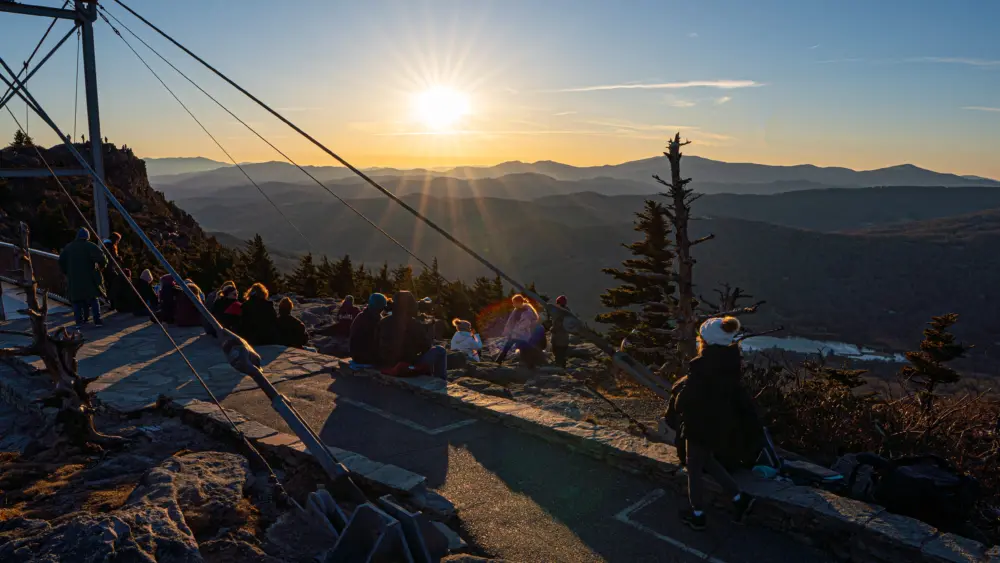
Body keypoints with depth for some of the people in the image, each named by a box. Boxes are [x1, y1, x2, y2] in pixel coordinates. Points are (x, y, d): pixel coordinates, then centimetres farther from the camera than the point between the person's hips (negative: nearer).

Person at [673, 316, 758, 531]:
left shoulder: (702, 365, -27)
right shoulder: (730, 361, -3)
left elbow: (687, 397, -19)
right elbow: (737, 392, 9)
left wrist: (680, 411, 0)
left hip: (702, 424, -8)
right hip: (723, 422, 8)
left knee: (694, 467, 12)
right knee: (706, 460, 28)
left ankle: (697, 515, 26)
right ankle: (739, 498, 26)